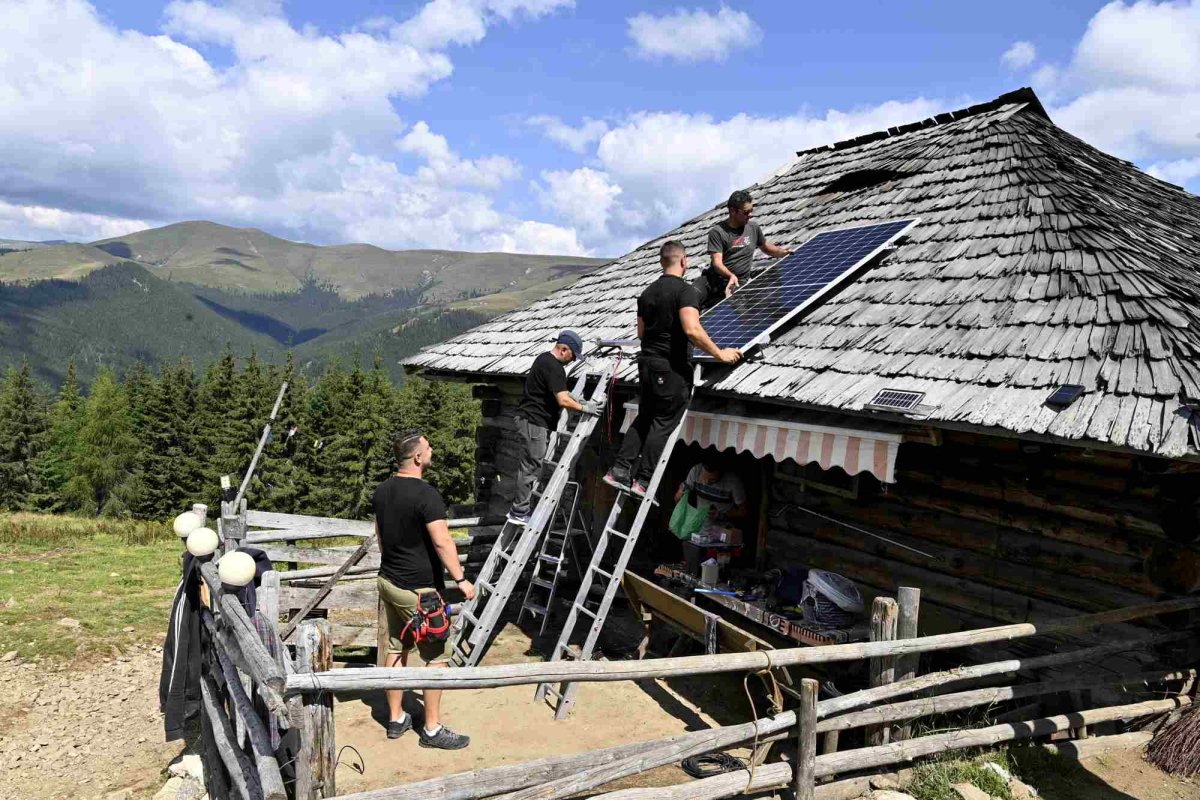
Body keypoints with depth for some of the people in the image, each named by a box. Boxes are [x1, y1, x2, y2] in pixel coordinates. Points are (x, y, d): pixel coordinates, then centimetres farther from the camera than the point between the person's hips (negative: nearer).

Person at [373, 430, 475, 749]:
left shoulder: (382, 492, 5)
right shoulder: (426, 495, -21)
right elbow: (442, 542, -24)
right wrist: (461, 579, -16)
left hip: (388, 580, 8)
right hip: (419, 589, -8)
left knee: (396, 649, 16)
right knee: (435, 656, 2)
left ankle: (396, 719, 27)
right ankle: (432, 729, 9)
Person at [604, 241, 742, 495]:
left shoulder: (648, 292, 12)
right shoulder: (686, 291, -12)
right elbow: (692, 330, -26)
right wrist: (719, 354, -18)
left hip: (647, 362, 7)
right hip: (672, 368, -7)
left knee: (643, 419, 16)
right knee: (663, 424, 0)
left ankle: (619, 471, 10)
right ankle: (643, 481, 0)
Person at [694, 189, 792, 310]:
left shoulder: (753, 228, 11)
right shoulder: (717, 232, -5)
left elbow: (766, 248, 29)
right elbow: (717, 262, -13)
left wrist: (784, 252, 10)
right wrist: (730, 275, -32)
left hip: (737, 282, 2)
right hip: (714, 277, -2)